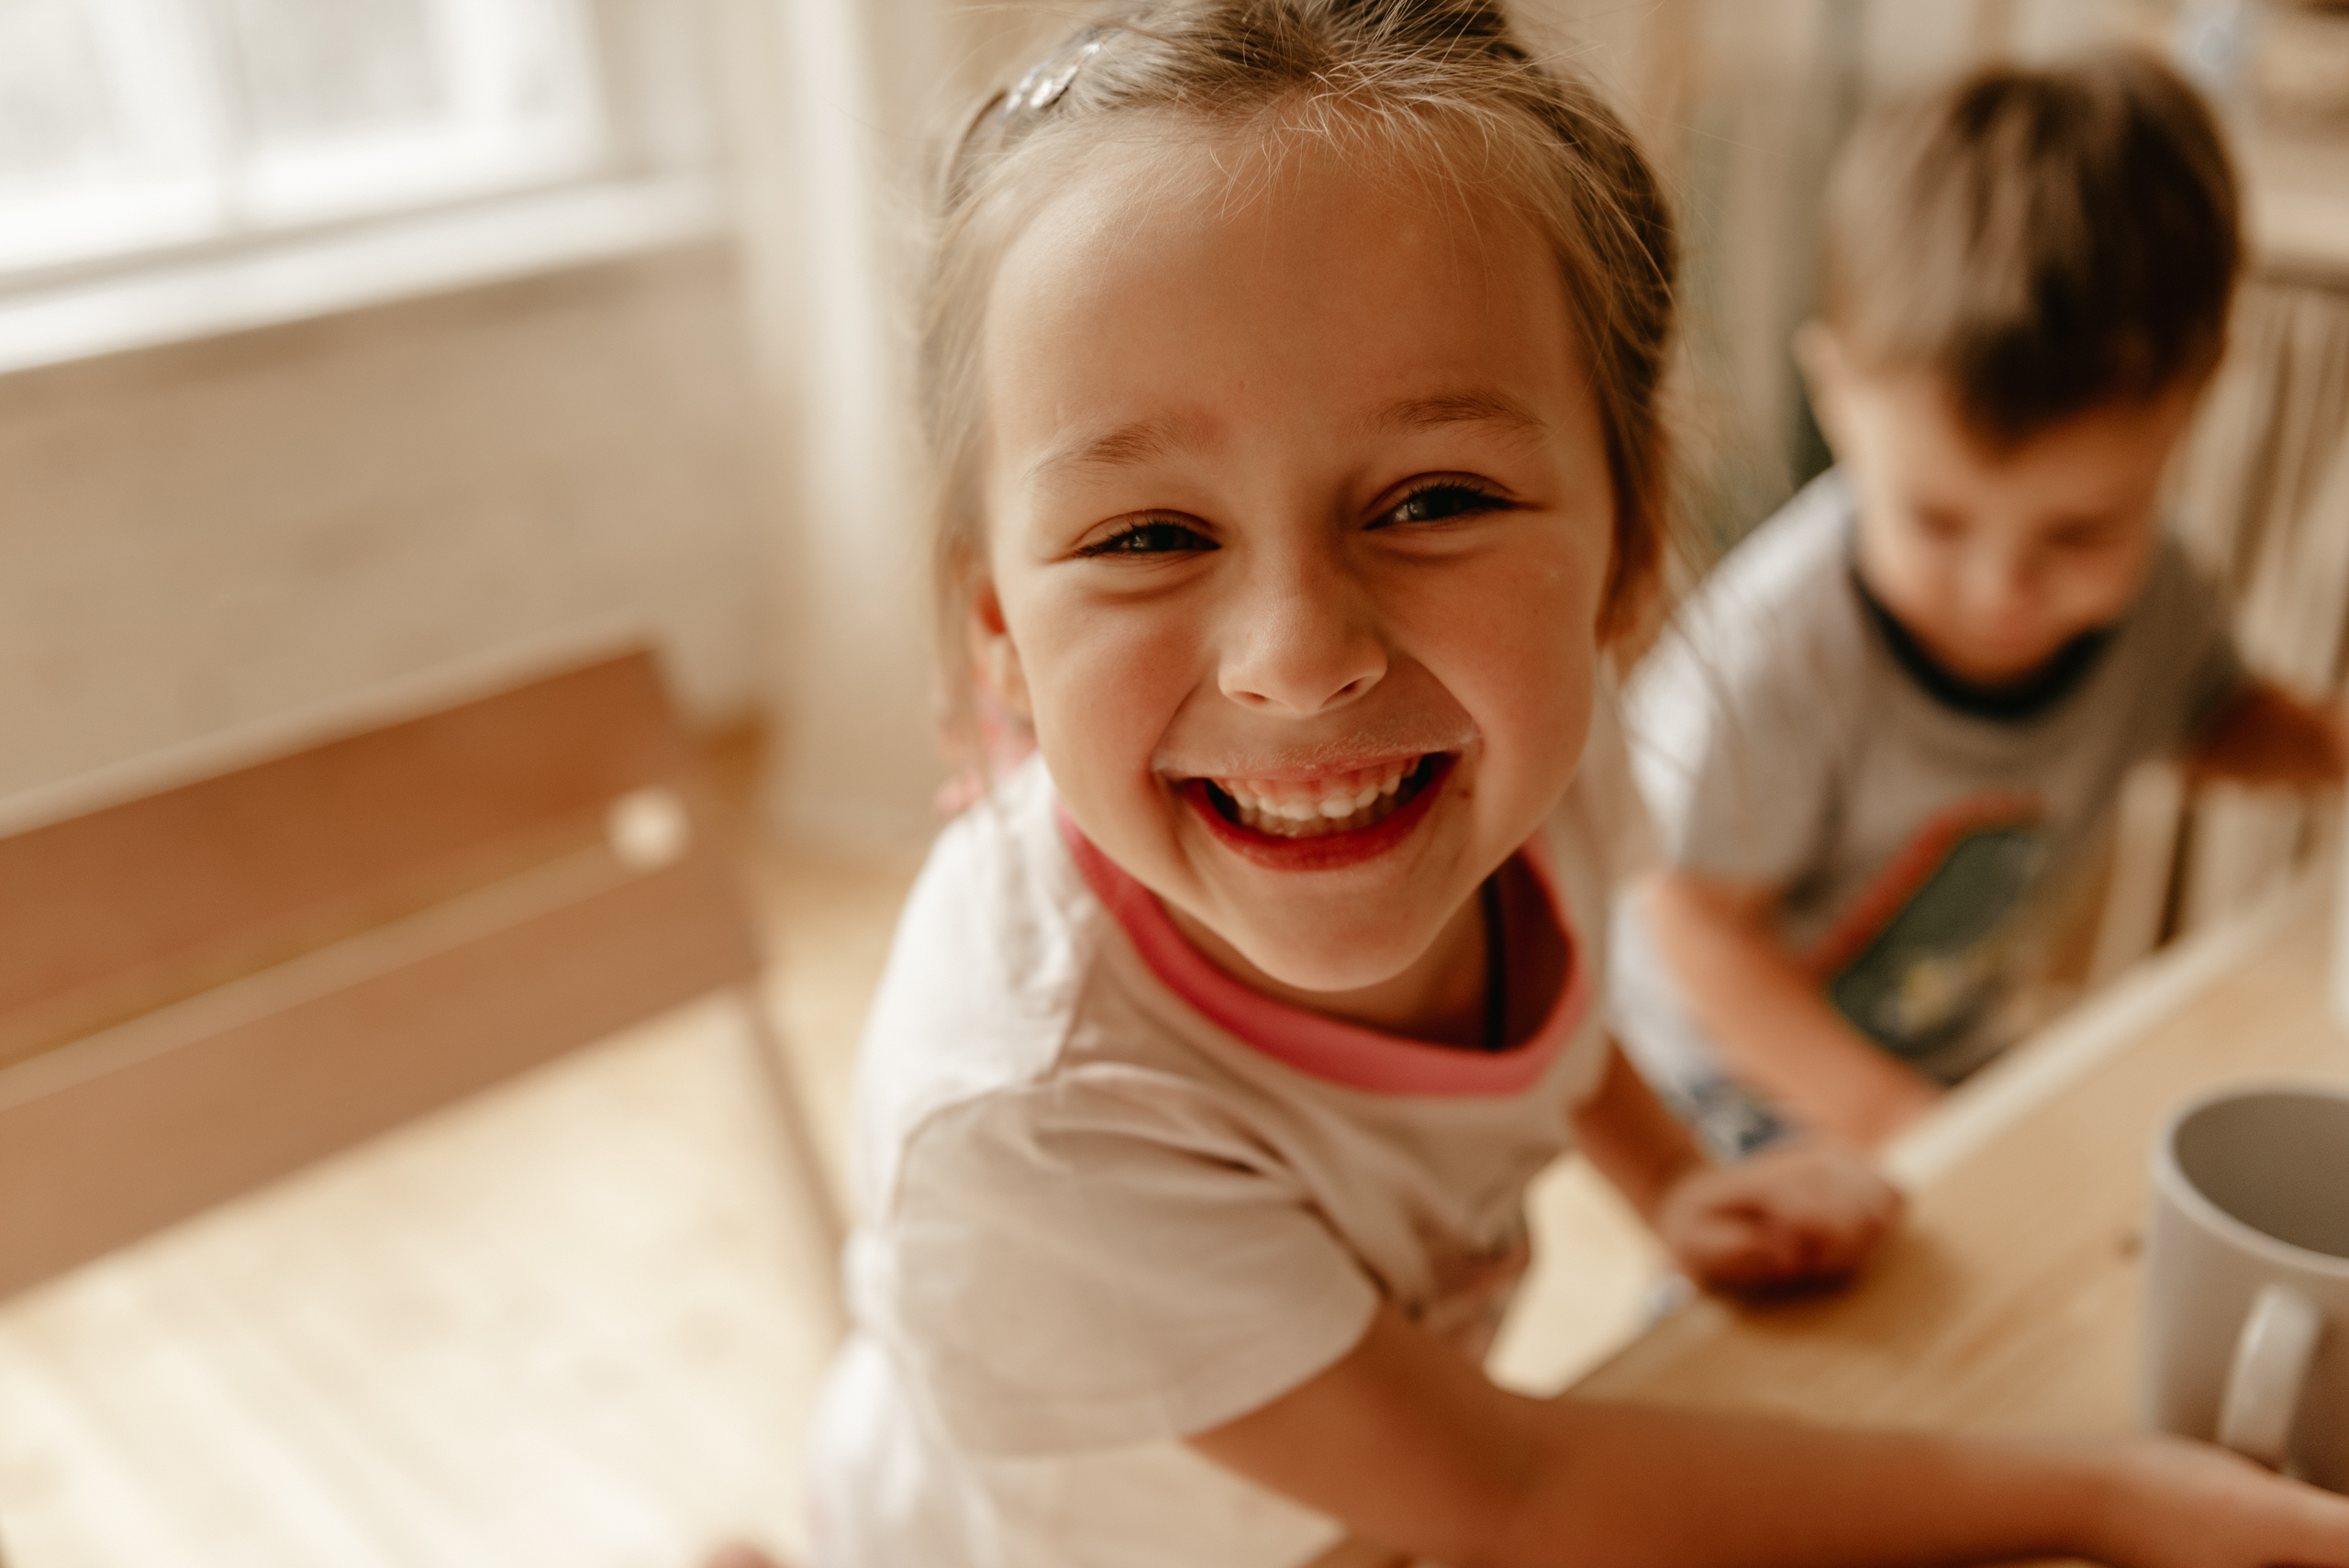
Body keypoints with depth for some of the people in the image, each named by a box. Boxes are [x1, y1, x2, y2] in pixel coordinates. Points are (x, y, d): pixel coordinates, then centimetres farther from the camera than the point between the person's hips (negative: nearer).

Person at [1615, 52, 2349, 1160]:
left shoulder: (2144, 587, -17)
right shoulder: (1768, 661, -36)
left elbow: (2205, 716, 8)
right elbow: (1693, 914, -24)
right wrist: (1886, 1116, -23)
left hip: (1962, 1052, 6)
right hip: (1739, 1067, -5)